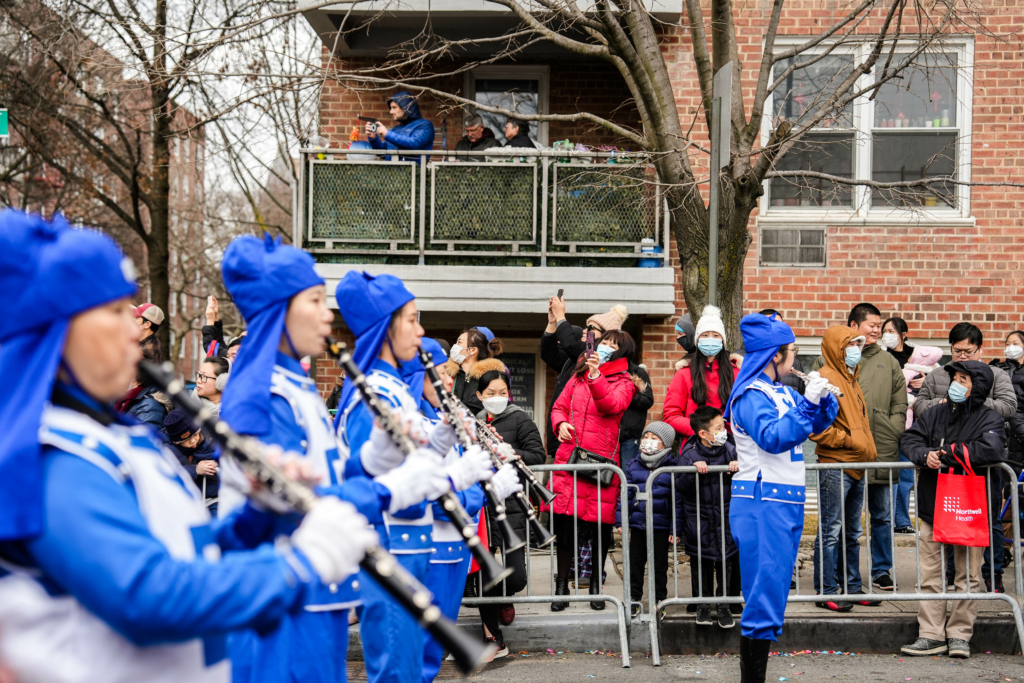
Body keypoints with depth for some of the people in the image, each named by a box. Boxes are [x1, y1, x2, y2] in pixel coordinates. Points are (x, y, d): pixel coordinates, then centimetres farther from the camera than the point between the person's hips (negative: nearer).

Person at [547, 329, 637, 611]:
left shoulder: (624, 382, 5)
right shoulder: (579, 376, 17)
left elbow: (612, 404, -14)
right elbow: (559, 407, 19)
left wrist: (596, 376, -26)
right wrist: (561, 424, -2)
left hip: (603, 460, -2)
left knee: (600, 523, 0)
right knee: (564, 520, -3)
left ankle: (596, 586, 17)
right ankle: (562, 585, 9)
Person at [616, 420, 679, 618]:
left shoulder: (672, 467, -4)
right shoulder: (633, 466, 5)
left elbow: (677, 499, -4)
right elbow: (625, 493, 7)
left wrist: (675, 528, -8)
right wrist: (620, 520, 2)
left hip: (661, 526, -3)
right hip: (637, 524, 3)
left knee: (659, 564, 8)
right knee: (635, 562, 8)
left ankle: (659, 599, 20)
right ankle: (633, 598, 18)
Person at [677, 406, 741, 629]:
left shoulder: (729, 449, -2)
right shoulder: (690, 453, -8)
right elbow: (681, 486, -13)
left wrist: (737, 467, -17)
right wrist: (693, 469, -28)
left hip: (726, 515, 2)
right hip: (699, 517, -2)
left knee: (726, 560, 2)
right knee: (701, 562, 5)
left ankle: (724, 606, 14)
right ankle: (703, 605, 17)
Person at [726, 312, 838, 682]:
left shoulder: (781, 392, 15)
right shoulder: (751, 394, -12)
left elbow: (819, 423, 21)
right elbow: (773, 437, -23)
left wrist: (822, 398, 2)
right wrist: (807, 402, -23)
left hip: (787, 502, 10)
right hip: (762, 504, -10)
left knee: (772, 595, 12)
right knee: (764, 598, -11)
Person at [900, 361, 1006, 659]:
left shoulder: (989, 419, -5)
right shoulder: (935, 414, 11)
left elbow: (991, 450, -22)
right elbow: (910, 439, 8)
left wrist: (946, 455, -17)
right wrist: (925, 455, -15)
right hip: (932, 507, 4)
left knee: (968, 574, 1)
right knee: (930, 573, 5)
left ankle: (959, 635, 10)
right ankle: (931, 635, 9)